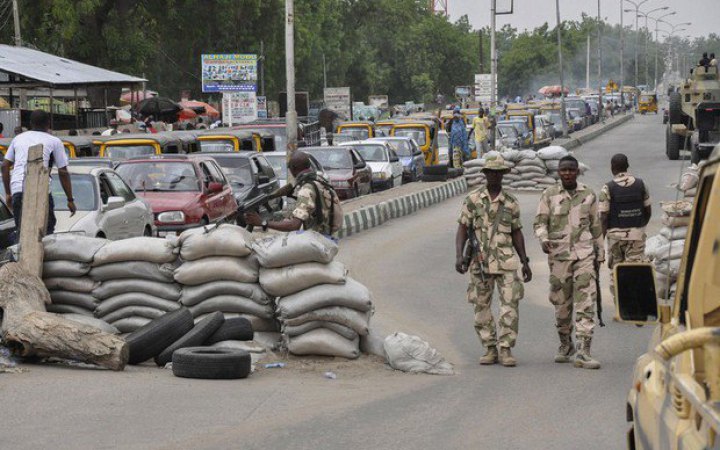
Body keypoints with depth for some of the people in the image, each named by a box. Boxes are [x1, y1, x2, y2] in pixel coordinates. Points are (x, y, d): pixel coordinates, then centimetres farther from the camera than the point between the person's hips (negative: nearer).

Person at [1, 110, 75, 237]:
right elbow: (63, 172, 6)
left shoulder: (18, 139, 22)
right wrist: (70, 200, 11)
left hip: (17, 189, 4)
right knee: (47, 231, 1)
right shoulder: (54, 142, 11)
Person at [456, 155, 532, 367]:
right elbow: (462, 230, 1)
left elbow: (517, 233, 13)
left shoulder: (511, 202, 7)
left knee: (510, 304, -8)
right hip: (480, 262, 0)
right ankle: (490, 349, 13)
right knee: (481, 307, 3)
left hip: (507, 262, 0)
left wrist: (525, 263, 9)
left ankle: (505, 350, -3)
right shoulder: (472, 200, 3)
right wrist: (459, 256, -12)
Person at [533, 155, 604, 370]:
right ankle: (565, 345, 28)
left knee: (586, 303, -10)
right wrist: (543, 239, -19)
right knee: (562, 303, 7)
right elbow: (540, 222, 2)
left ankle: (583, 352, -14)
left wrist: (599, 254, 16)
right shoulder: (549, 195, 4)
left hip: (584, 255, 0)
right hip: (559, 255, 0)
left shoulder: (588, 195, 7)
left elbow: (596, 226, 15)